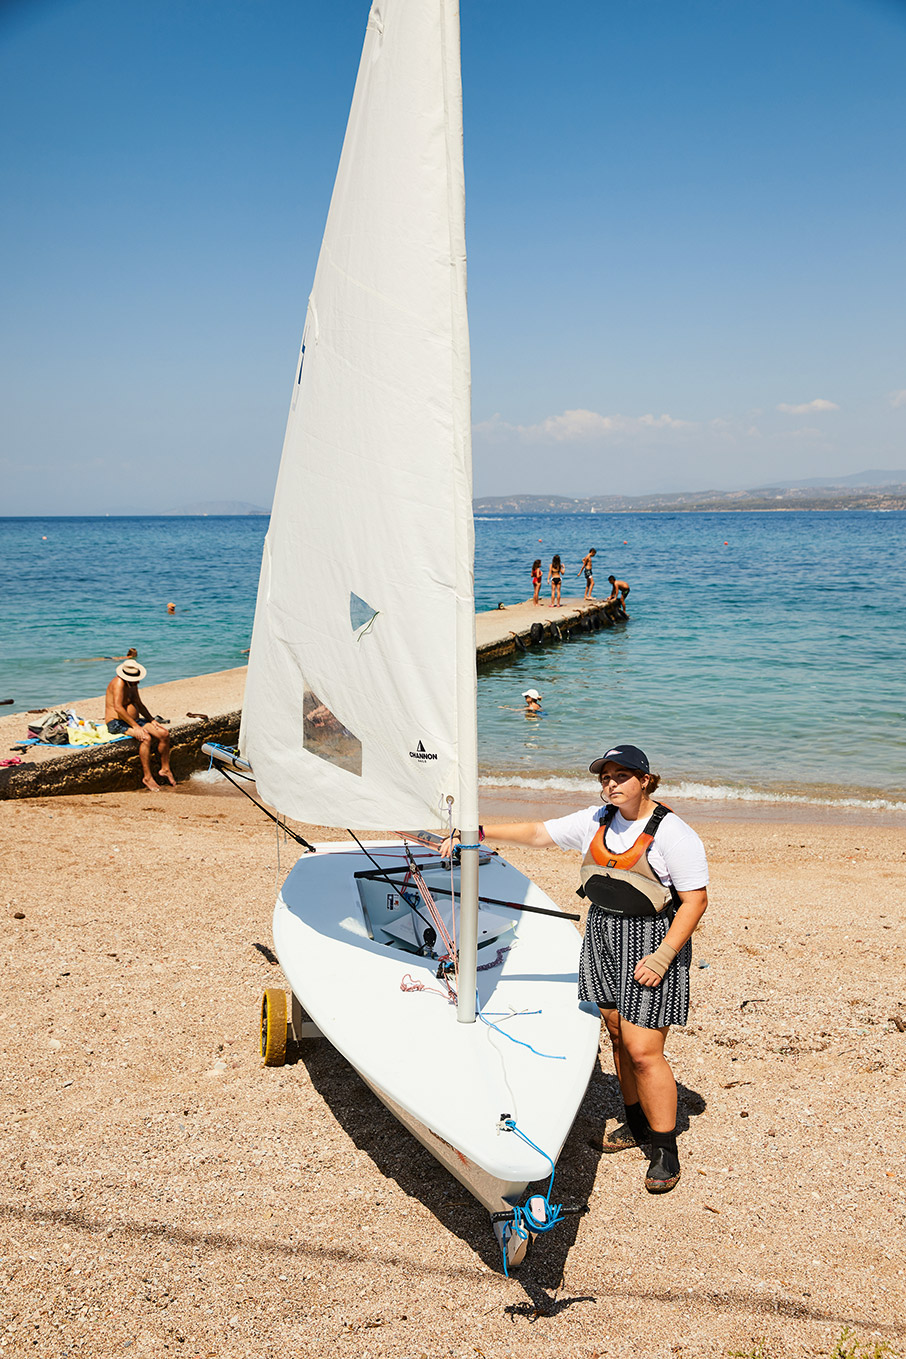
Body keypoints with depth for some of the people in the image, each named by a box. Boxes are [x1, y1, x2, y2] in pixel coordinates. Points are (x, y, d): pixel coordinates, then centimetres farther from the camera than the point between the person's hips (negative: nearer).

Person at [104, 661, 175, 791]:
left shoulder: (133, 685, 11)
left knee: (164, 734, -5)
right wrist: (135, 726, -28)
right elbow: (118, 708, -28)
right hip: (117, 723, -9)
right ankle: (147, 777, -27)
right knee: (146, 738, -32)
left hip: (134, 721, 9)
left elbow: (139, 705, 22)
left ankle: (165, 769, 8)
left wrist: (152, 720, 9)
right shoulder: (119, 683, -18)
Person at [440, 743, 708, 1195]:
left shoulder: (673, 835, -14)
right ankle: (637, 1122, 33)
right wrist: (478, 832, -1)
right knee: (618, 1037, 15)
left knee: (643, 1051, -8)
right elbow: (537, 834, 8)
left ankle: (665, 1151, 6)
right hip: (602, 932, 7)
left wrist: (662, 956, -19)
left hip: (652, 938, -6)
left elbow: (695, 900, -14)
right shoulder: (594, 823, 4)